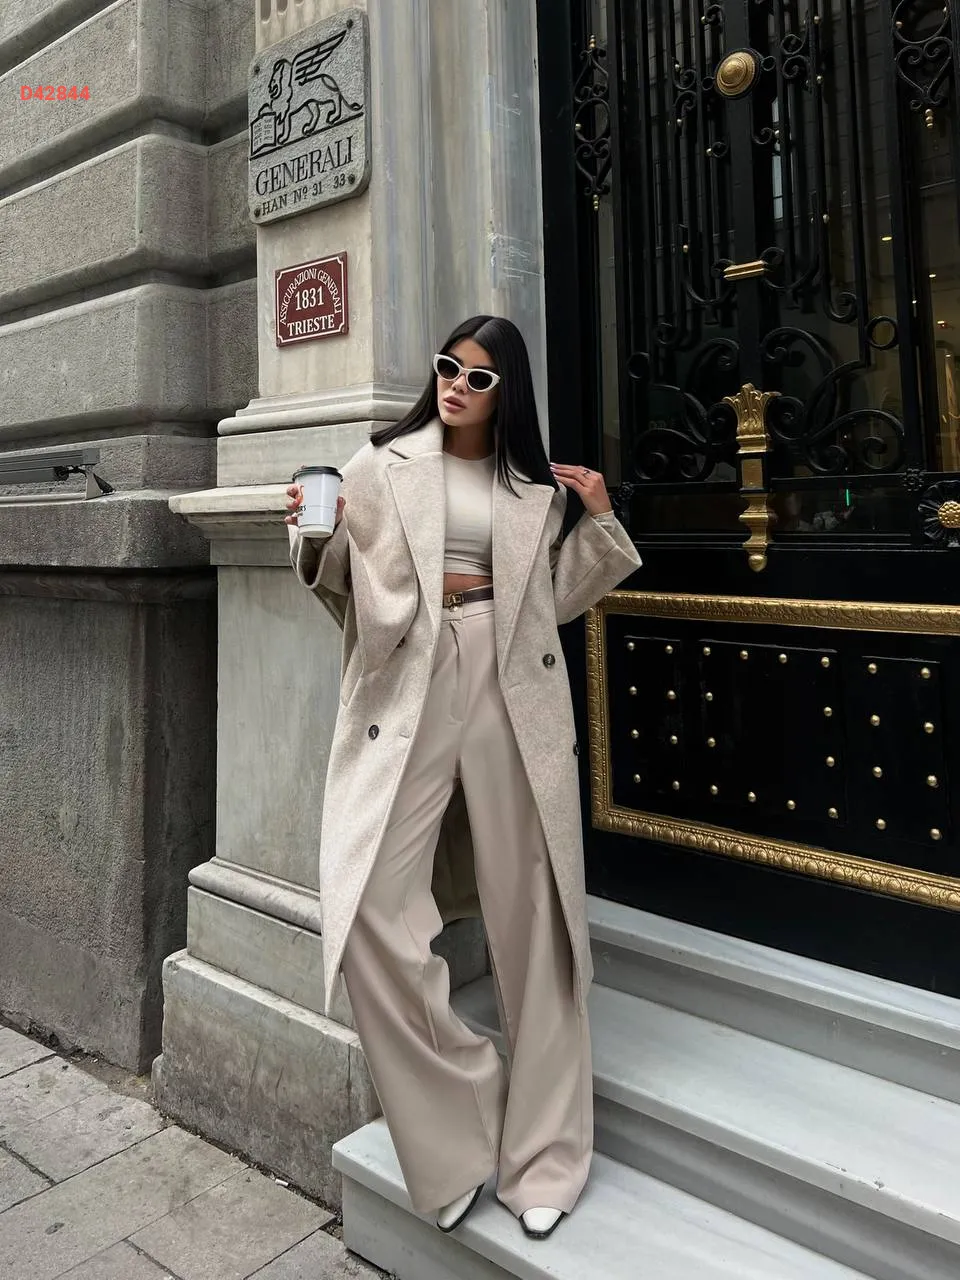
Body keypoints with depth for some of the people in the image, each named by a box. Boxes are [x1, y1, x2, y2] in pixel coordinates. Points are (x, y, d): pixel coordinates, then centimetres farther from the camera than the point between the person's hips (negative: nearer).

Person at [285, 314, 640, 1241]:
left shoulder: (536, 487, 15)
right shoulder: (381, 465, 8)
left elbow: (553, 600, 17)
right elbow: (352, 592, 6)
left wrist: (598, 520, 9)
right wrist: (313, 535, -12)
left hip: (513, 698, 2)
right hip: (407, 696, -1)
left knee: (531, 922, 5)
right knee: (367, 912, -13)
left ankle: (542, 1155, 24)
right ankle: (457, 1134, 10)